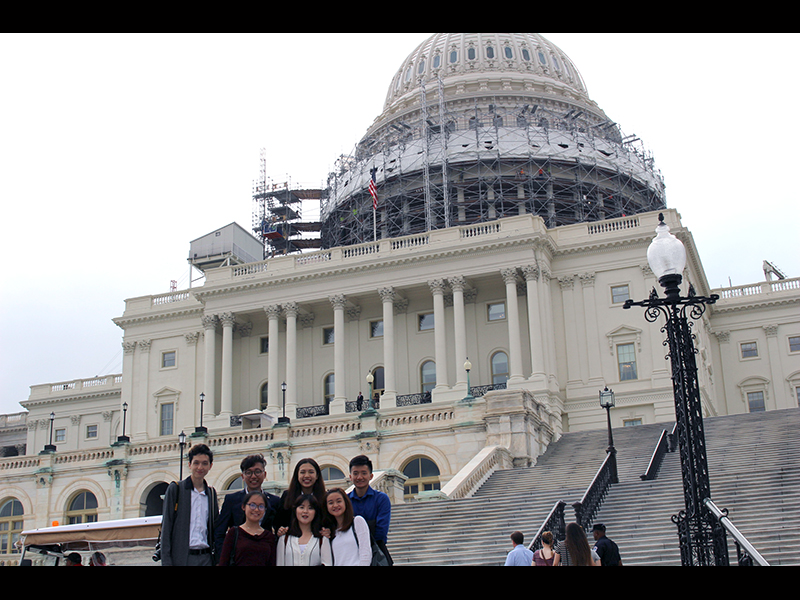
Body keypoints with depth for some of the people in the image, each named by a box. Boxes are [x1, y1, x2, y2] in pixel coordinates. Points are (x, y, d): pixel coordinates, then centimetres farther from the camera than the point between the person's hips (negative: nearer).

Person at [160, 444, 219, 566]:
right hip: (181, 559, -4)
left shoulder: (211, 493, 14)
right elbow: (166, 527, -2)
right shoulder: (175, 489, 1)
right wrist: (166, 562, -9)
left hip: (206, 558, 4)